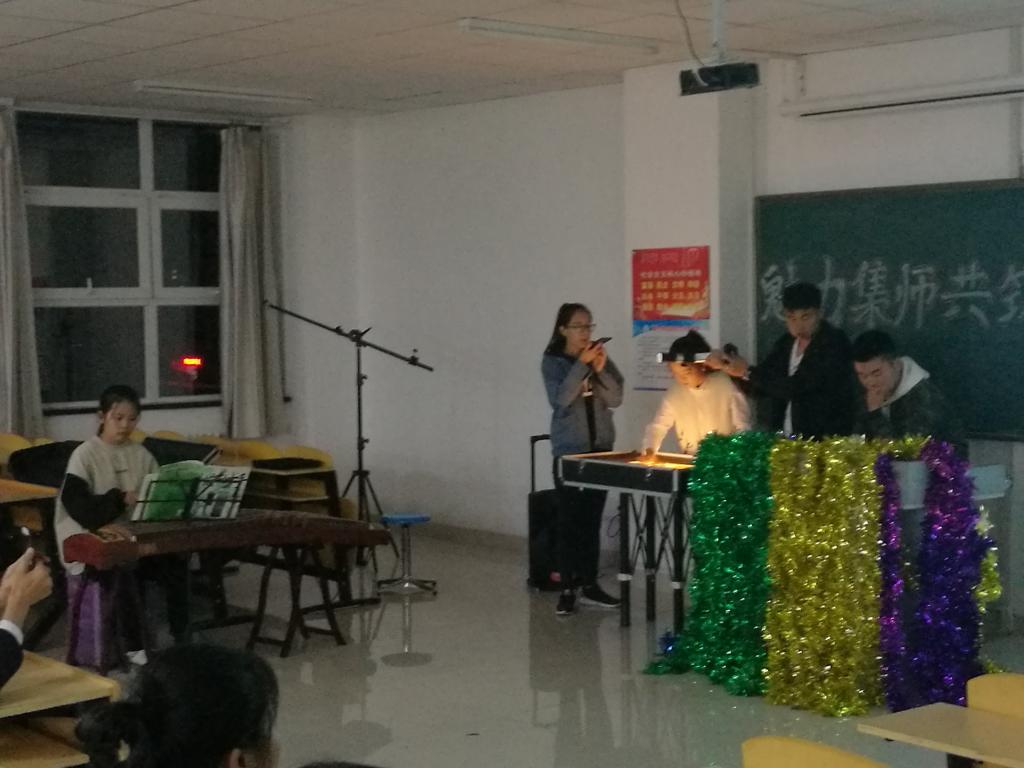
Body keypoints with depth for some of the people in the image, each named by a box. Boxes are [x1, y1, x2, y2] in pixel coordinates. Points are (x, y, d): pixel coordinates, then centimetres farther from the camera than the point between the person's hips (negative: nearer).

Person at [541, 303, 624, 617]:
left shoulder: (601, 359, 6)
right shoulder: (552, 362, -4)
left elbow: (616, 399, -2)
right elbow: (560, 399, -18)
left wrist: (601, 369, -16)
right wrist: (581, 364, -22)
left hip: (600, 449, 3)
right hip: (569, 451, -3)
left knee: (592, 519, 5)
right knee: (569, 520, -5)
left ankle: (590, 585, 11)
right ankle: (567, 589, -1)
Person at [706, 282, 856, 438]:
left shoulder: (835, 342, -13)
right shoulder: (786, 342, 8)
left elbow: (796, 387, -21)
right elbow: (762, 384, 12)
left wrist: (748, 372, -16)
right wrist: (726, 366, -3)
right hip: (785, 441, 6)